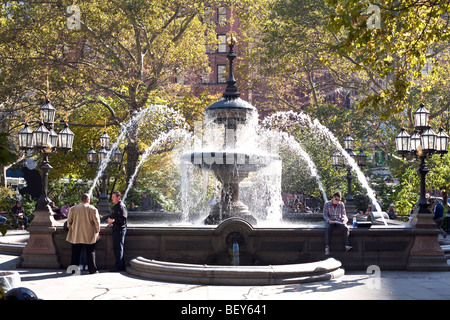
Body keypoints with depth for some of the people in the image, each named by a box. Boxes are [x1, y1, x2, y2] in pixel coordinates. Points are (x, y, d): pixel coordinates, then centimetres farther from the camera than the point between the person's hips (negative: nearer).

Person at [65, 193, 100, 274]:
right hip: (89, 236, -2)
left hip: (76, 236, 2)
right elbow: (97, 222, -3)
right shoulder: (93, 209, -6)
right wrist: (97, 231, 9)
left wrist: (70, 228, 23)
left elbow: (69, 221, 6)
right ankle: (92, 269, 5)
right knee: (90, 252, 6)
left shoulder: (73, 209, 1)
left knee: (75, 253, 9)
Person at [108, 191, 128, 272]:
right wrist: (110, 222, 15)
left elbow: (123, 218, -21)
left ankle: (119, 267, -5)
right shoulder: (115, 206, 18)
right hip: (115, 229, 10)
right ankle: (122, 266, 18)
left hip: (120, 229, -10)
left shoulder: (121, 206, -12)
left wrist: (113, 220, -22)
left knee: (119, 248, -7)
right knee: (116, 248, 13)